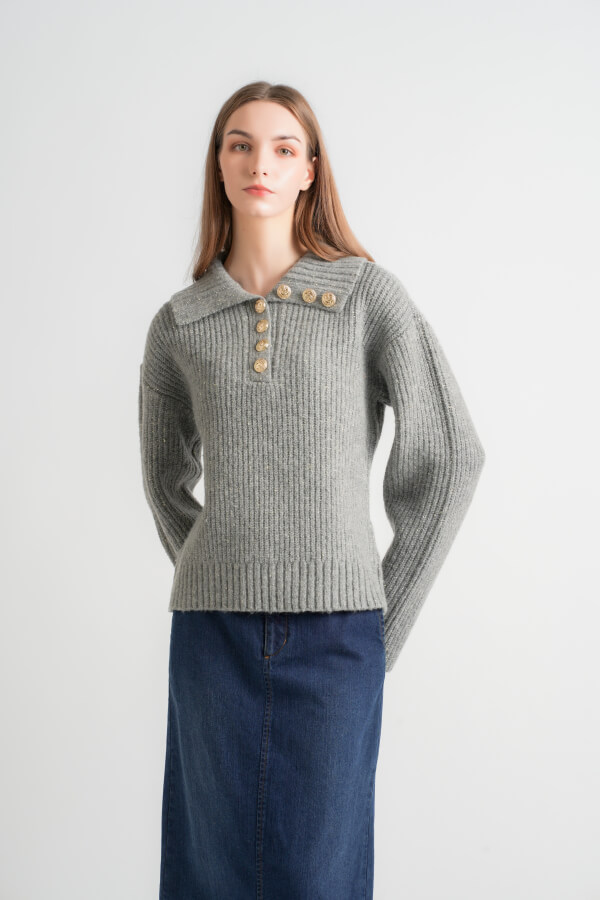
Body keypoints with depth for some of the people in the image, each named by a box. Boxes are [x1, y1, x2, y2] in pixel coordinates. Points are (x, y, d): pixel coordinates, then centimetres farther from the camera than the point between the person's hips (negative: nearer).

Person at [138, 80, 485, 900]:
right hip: (214, 634, 2)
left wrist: (391, 616, -1)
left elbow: (451, 455, -2)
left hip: (335, 636, -2)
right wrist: (212, 584, 11)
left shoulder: (369, 294, -2)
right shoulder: (179, 323, 5)